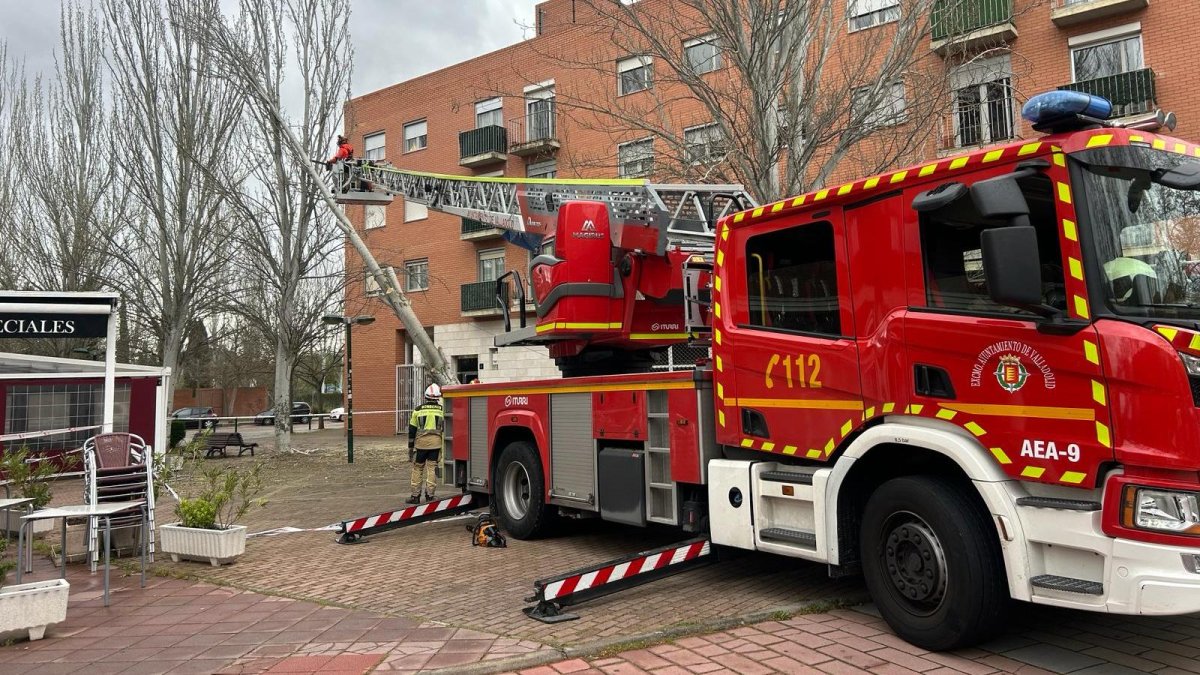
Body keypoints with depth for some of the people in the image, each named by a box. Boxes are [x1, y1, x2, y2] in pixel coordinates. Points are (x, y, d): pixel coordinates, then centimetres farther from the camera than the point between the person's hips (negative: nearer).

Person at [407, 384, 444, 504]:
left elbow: (412, 430, 7)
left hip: (421, 442, 0)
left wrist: (411, 447, 13)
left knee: (417, 468, 10)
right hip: (436, 443, 0)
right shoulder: (442, 410, 2)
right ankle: (429, 495, 4)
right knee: (432, 468, 5)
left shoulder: (418, 410, 4)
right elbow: (445, 429, 6)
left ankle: (415, 495, 12)